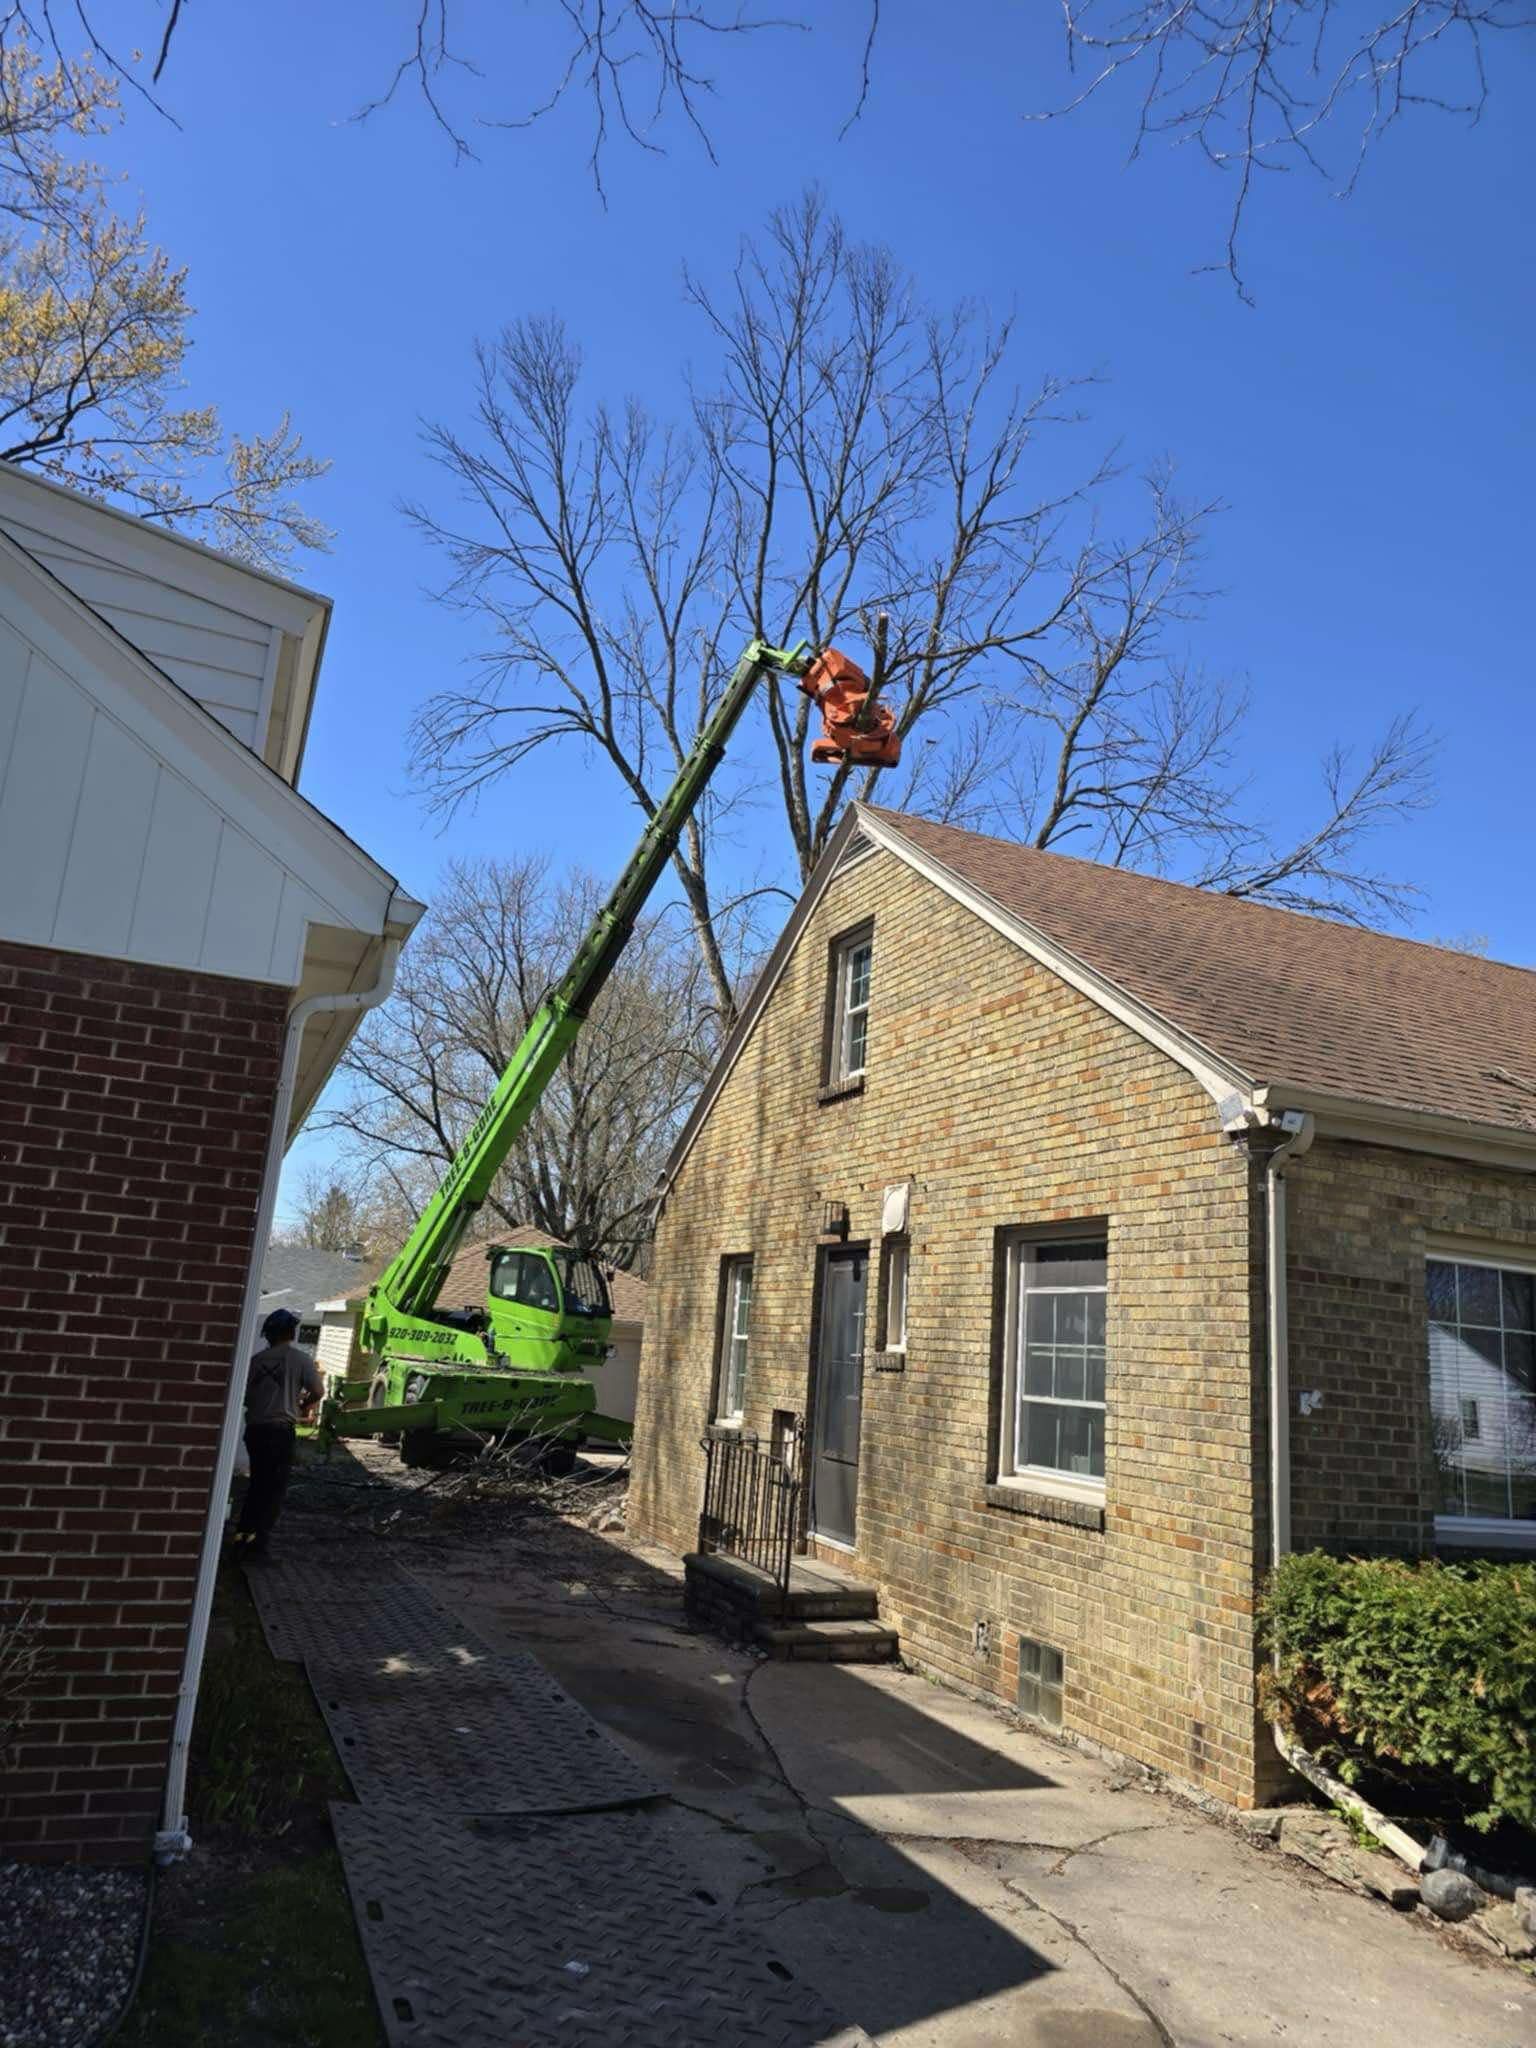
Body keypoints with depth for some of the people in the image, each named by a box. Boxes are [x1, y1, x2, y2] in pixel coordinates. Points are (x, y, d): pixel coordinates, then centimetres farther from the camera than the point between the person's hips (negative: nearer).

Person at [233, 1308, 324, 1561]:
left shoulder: (257, 1359, 8)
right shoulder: (300, 1359, -3)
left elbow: (244, 1395, 11)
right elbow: (318, 1391, -6)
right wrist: (303, 1405, 14)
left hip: (255, 1428, 4)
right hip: (280, 1430, -4)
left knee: (257, 1484, 18)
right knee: (275, 1488, 3)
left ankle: (243, 1536, 17)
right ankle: (257, 1542, 0)